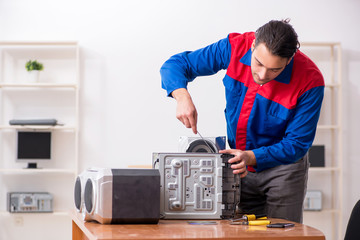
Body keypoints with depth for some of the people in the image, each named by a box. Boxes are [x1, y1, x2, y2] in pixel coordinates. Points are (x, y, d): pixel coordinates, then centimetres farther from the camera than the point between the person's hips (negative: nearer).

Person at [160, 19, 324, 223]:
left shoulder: (310, 81, -25)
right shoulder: (235, 48, -18)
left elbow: (296, 144, -19)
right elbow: (176, 65, -9)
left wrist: (251, 158, -33)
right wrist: (182, 96, -30)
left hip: (282, 165, -2)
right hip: (241, 162, 3)